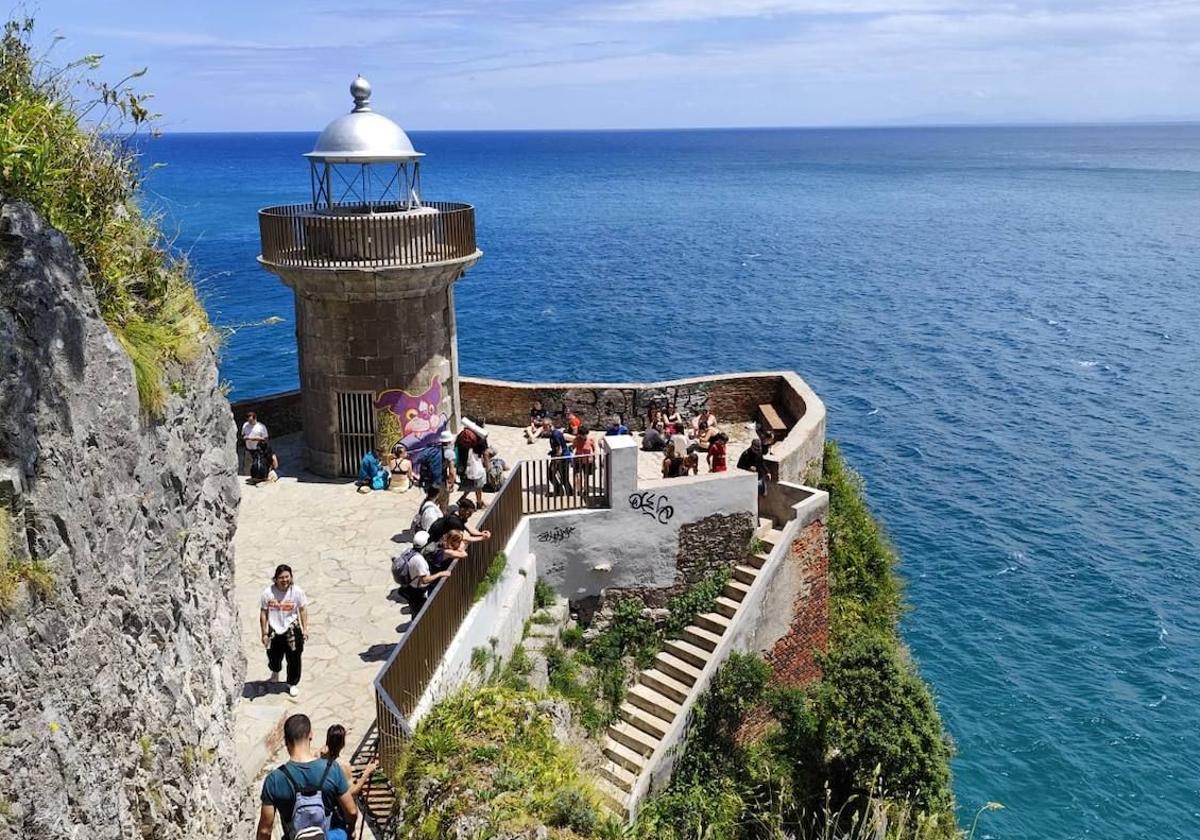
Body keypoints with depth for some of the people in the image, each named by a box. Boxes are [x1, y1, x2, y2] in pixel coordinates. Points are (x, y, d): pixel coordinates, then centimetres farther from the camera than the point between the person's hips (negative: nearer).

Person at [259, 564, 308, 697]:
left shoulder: (297, 591, -13)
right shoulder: (268, 593, -13)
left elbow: (303, 610, -2)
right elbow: (263, 613, -5)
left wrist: (305, 629, -3)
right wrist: (264, 633, -3)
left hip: (292, 630, -1)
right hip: (274, 631, 1)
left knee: (294, 659, 3)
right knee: (274, 657, 16)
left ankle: (293, 684, 25)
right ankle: (275, 671, 53)